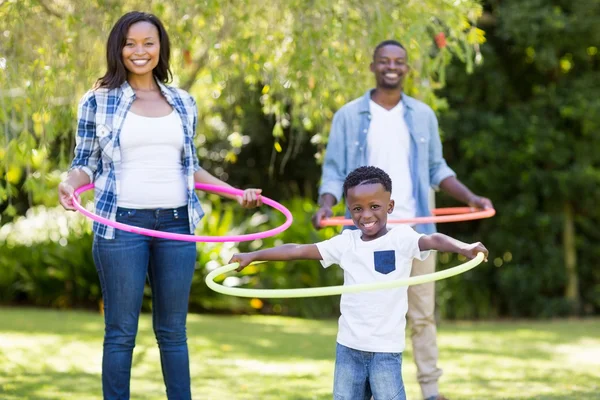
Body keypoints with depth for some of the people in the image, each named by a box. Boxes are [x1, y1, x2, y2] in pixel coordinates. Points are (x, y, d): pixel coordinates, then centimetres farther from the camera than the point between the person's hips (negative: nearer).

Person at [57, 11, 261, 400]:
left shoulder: (183, 103, 12)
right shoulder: (98, 101, 2)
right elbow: (85, 164, 5)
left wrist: (235, 192, 13)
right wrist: (70, 185, -16)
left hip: (176, 224, 3)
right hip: (122, 223, -3)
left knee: (173, 330, 8)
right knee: (121, 331, 1)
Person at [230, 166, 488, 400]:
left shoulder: (401, 238, -7)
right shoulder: (347, 242, 5)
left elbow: (432, 240, -26)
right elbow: (299, 251, 7)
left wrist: (463, 248, -46)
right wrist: (252, 256, 7)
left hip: (386, 348, -4)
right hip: (348, 346, 5)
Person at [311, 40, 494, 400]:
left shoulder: (423, 115, 9)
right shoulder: (349, 115, 2)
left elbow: (437, 168, 13)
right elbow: (334, 170, 1)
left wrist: (469, 197, -2)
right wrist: (326, 206, -18)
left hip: (415, 228, 2)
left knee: (423, 314, 3)